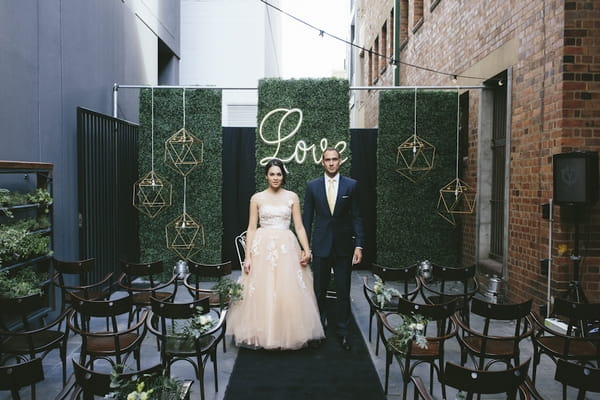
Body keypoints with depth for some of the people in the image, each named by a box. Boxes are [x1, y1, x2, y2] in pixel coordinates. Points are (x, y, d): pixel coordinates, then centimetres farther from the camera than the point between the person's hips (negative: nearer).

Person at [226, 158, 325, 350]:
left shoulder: (292, 197, 7)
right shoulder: (257, 198, 5)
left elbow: (299, 227, 5)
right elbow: (251, 228, 2)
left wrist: (307, 250, -7)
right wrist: (248, 256, -5)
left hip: (287, 248, 1)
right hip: (262, 248, 0)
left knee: (289, 292, 1)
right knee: (261, 292, 1)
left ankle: (289, 333, 17)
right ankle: (262, 334, 16)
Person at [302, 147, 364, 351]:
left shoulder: (351, 185, 0)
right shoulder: (312, 186, 2)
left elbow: (357, 217, 1)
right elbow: (307, 218, 4)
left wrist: (358, 245, -6)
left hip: (344, 246, 0)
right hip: (320, 246, 1)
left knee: (343, 292, 6)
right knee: (319, 290, 11)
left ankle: (342, 332, 20)